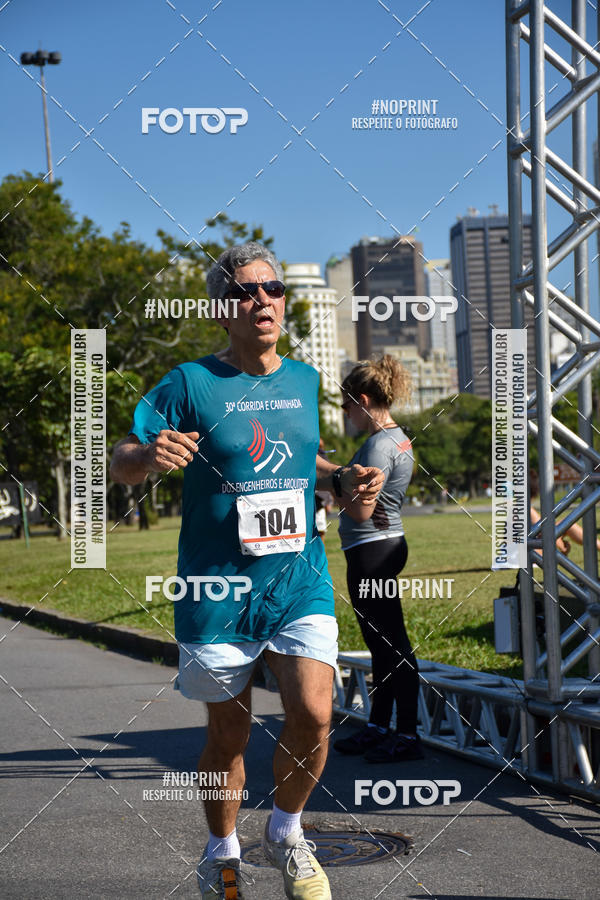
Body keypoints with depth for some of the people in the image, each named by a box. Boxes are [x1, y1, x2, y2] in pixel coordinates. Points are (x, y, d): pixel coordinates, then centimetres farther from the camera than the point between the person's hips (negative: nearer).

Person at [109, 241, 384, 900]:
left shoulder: (304, 380, 8)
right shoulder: (190, 384, -6)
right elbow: (119, 463, -3)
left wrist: (343, 479, 5)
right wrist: (149, 455, -26)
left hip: (299, 574, 3)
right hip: (218, 584, -3)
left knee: (313, 714, -12)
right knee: (228, 734, 8)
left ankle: (286, 831, 17)